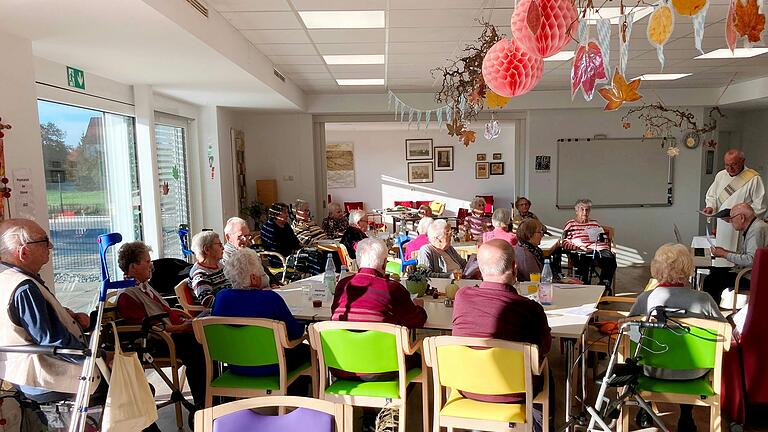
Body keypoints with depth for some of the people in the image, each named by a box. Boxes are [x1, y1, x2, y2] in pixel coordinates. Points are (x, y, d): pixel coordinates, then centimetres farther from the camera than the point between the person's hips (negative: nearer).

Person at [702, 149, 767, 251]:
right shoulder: (720, 175, 11)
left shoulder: (753, 179, -6)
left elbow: (759, 206, -8)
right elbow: (711, 196, 20)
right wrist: (710, 207, 0)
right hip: (722, 227, 5)